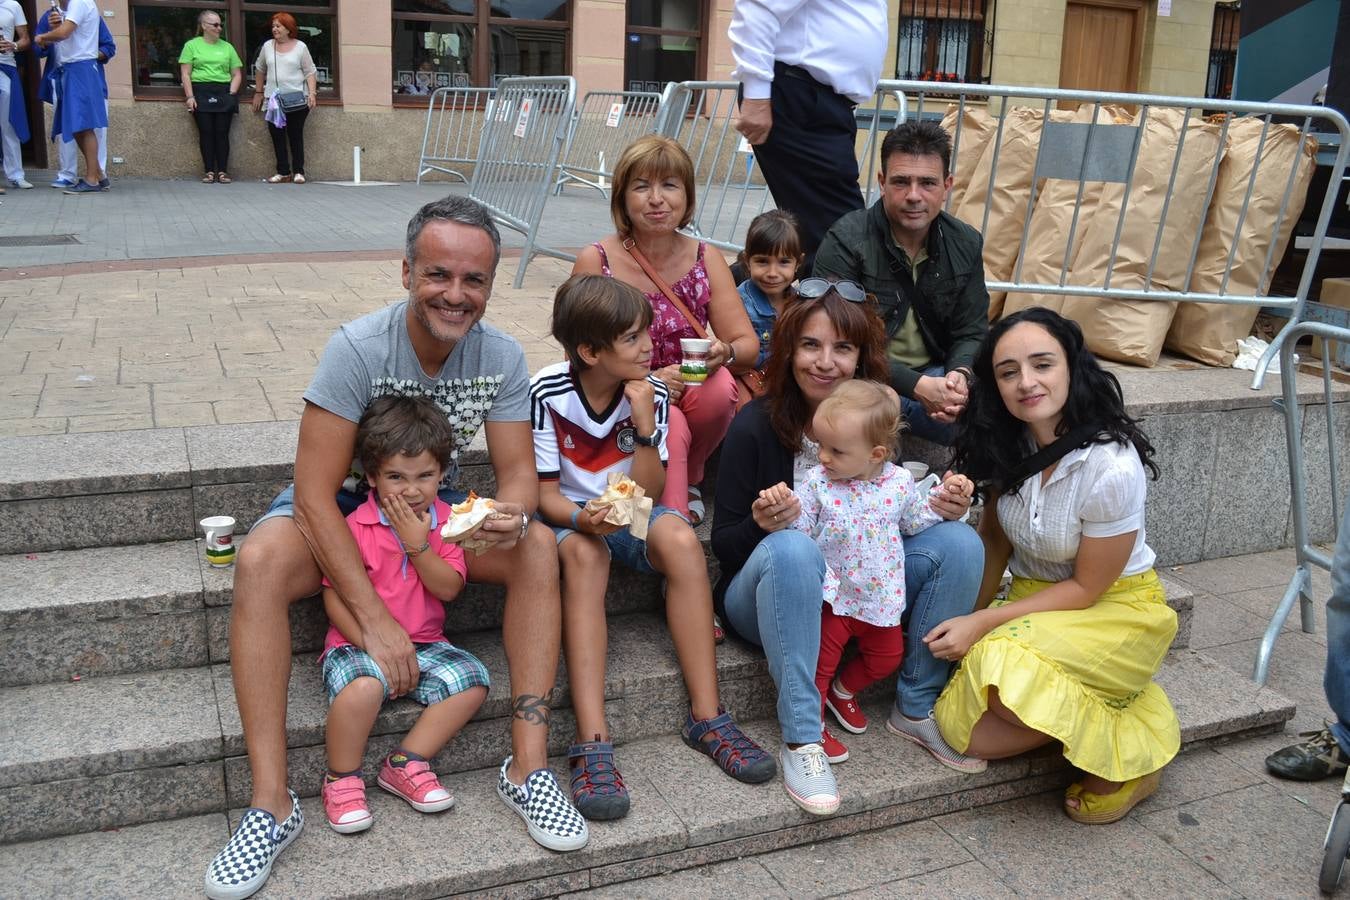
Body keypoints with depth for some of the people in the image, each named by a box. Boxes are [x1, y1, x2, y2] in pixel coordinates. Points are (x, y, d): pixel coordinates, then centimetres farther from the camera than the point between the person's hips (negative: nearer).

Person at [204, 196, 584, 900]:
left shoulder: (501, 358, -13)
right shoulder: (358, 348, -25)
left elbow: (518, 472, -10)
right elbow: (315, 493, -26)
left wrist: (514, 512, -37)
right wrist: (374, 620, -31)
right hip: (337, 506, -3)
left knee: (537, 549, -23)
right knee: (259, 563, -34)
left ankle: (528, 765, -19)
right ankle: (271, 803, -28)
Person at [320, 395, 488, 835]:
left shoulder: (445, 521, 3)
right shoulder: (357, 527, -9)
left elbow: (449, 589, -5)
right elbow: (335, 600, -10)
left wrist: (418, 544, -18)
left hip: (424, 643, 4)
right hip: (359, 643, -4)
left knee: (471, 679, -19)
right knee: (363, 686, -35)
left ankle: (405, 763, -4)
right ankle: (342, 779, -9)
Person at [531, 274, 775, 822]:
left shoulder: (651, 392, -10)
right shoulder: (548, 393, -17)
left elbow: (646, 495, -12)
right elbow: (544, 492, -13)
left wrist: (645, 424, -25)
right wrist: (584, 518, -34)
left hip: (629, 514, 3)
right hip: (568, 516, -2)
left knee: (680, 539, -29)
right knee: (583, 554, -37)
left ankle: (706, 717, -25)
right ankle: (592, 743, -42)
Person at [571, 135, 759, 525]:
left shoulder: (707, 260, 1)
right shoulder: (595, 262, -7)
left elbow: (748, 344, -2)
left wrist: (724, 353, -27)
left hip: (689, 396, 4)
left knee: (721, 387, -28)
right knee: (671, 425, -35)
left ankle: (690, 478, -1)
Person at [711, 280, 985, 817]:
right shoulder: (756, 425, -13)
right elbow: (724, 545, -10)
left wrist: (945, 510, -15)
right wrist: (761, 525, -33)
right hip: (769, 596, -4)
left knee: (960, 542, -16)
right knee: (791, 549, -37)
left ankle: (917, 710, -6)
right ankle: (800, 738, -30)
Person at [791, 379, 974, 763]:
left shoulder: (899, 481, -7)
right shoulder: (817, 482, -15)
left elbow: (916, 521, 11)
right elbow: (797, 528, -16)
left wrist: (946, 496, 0)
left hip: (881, 598, 4)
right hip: (834, 595, -3)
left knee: (887, 656, 16)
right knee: (821, 660, -1)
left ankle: (842, 691, 42)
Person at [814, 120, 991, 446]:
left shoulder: (966, 245, 3)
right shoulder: (845, 242, -14)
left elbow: (971, 332, 6)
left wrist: (959, 375, -19)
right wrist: (917, 386, -28)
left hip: (934, 376, 6)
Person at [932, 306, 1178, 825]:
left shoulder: (1112, 468, -25)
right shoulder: (1007, 445, -8)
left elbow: (1087, 588, -16)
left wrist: (984, 624, -18)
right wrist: (968, 617, -8)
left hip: (1115, 608, -5)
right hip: (1035, 600, 6)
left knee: (1008, 670, -34)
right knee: (962, 725, -15)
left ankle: (1132, 741, -6)